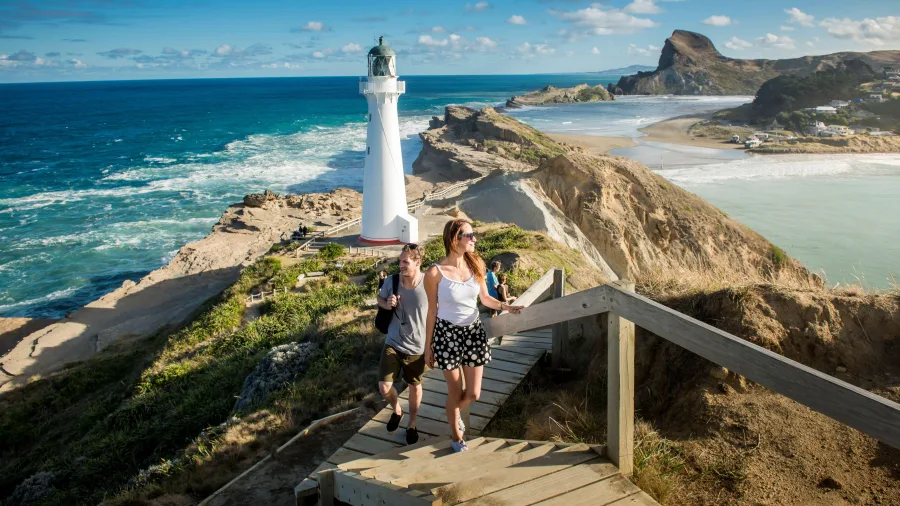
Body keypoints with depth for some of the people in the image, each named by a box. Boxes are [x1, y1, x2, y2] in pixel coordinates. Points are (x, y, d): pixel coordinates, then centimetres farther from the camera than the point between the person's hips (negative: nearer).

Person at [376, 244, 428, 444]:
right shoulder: (392, 281, -12)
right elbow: (380, 299, 9)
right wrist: (387, 304, -16)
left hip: (417, 347, -2)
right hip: (393, 344, 2)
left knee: (415, 386, 17)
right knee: (384, 387, 1)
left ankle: (412, 424, 42)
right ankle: (397, 410, 37)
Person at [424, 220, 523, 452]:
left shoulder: (476, 264, -5)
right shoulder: (435, 273, -17)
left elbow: (485, 297, 9)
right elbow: (432, 311, -7)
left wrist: (505, 306, -10)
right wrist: (428, 347, -1)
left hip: (474, 331, 4)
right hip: (447, 333, -4)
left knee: (473, 394, 10)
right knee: (455, 392, 9)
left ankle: (453, 411, 45)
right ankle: (456, 436, 36)